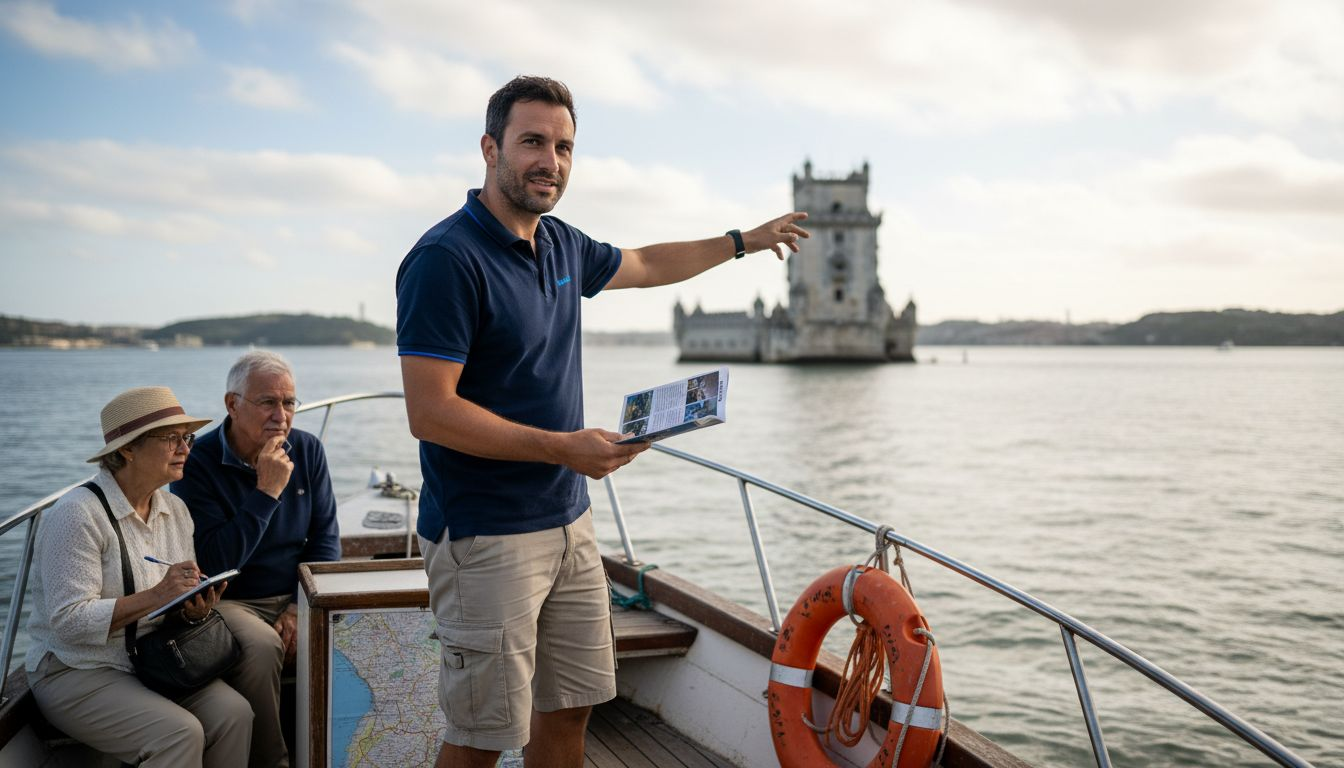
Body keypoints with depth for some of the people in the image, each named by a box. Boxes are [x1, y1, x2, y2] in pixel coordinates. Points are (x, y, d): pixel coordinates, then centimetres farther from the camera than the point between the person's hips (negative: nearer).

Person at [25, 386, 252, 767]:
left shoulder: (175, 510, 7)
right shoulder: (77, 514, -17)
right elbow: (69, 620, -22)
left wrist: (195, 608, -12)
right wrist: (154, 596, -29)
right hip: (76, 672, -6)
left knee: (234, 712, -19)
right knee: (179, 733, -29)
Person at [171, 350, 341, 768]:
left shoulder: (307, 450, 3)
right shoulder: (197, 463, -10)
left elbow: (325, 539, 5)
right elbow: (216, 561, -18)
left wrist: (302, 606, -9)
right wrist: (267, 491, -22)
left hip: (296, 595, 4)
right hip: (231, 602, -4)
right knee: (261, 646, -35)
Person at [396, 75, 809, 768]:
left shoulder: (561, 244, 9)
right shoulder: (447, 259, -17)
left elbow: (643, 264, 29)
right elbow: (429, 413, -21)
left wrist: (745, 240, 36)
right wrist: (560, 447, -23)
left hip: (567, 523, 8)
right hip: (486, 539, -8)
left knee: (569, 707, 16)